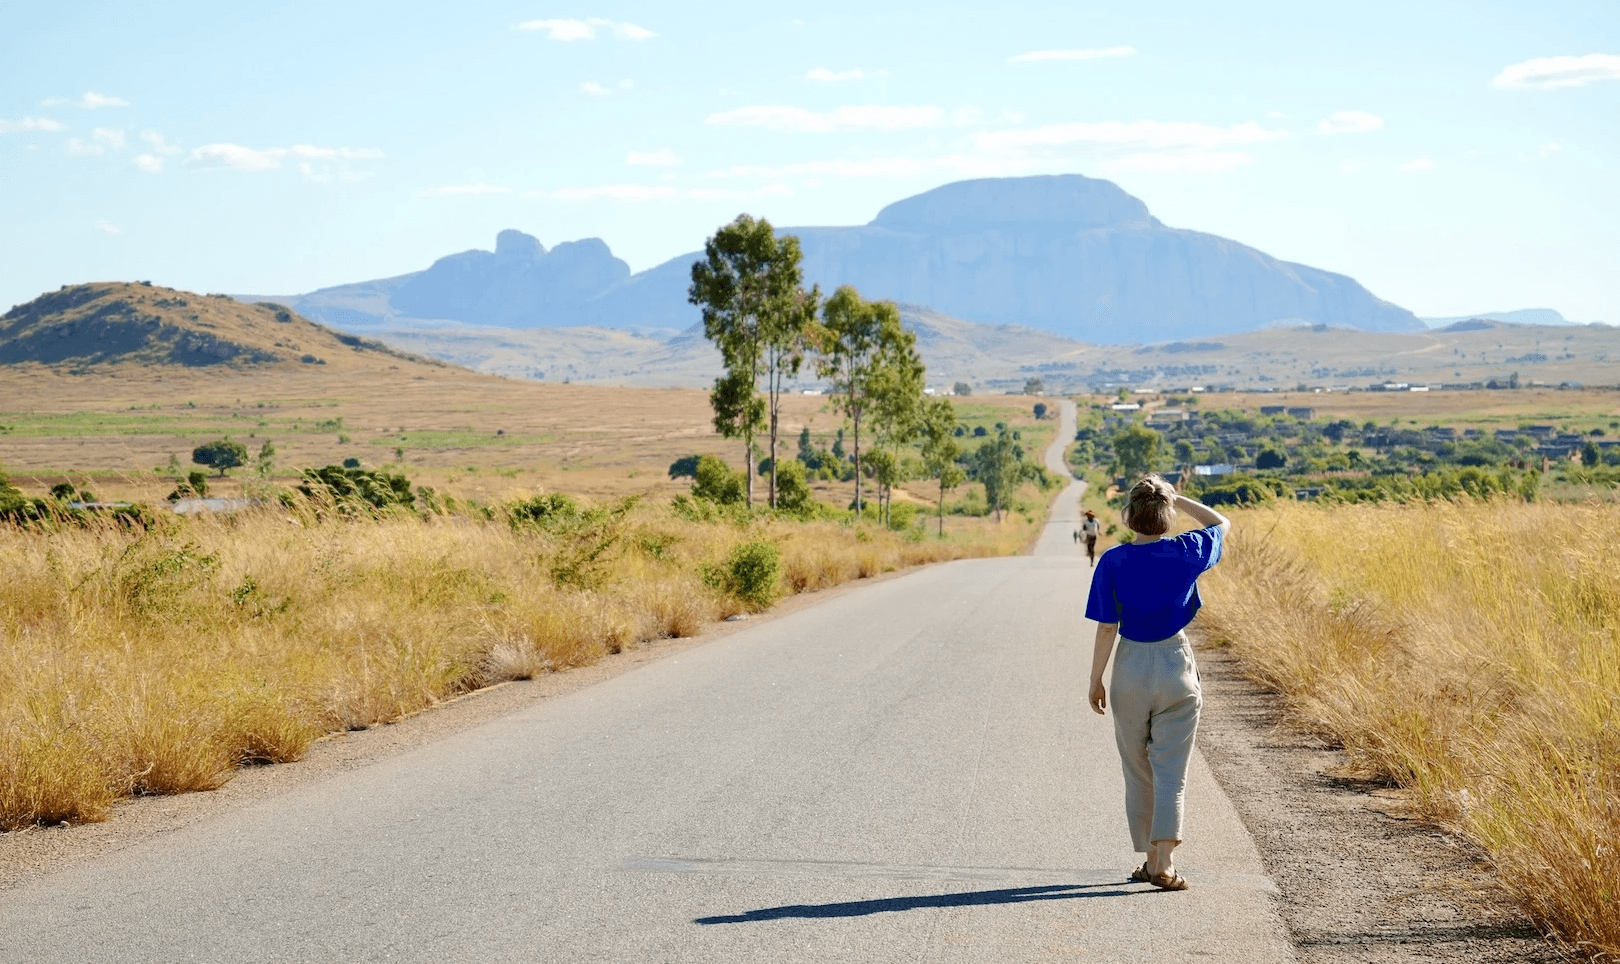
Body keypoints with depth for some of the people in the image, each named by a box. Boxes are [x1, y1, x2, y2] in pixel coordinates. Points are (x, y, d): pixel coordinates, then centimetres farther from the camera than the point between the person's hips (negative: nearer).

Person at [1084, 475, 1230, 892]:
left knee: (1138, 771, 13)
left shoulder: (1113, 561, -11)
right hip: (1176, 666, 0)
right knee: (1171, 771, 0)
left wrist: (1096, 679, 0)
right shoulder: (1186, 553, -7)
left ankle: (1149, 859, 20)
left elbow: (1107, 628, -10)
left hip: (1130, 670, 0)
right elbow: (1222, 524, 14)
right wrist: (1177, 499, 9)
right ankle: (1162, 864, -12)